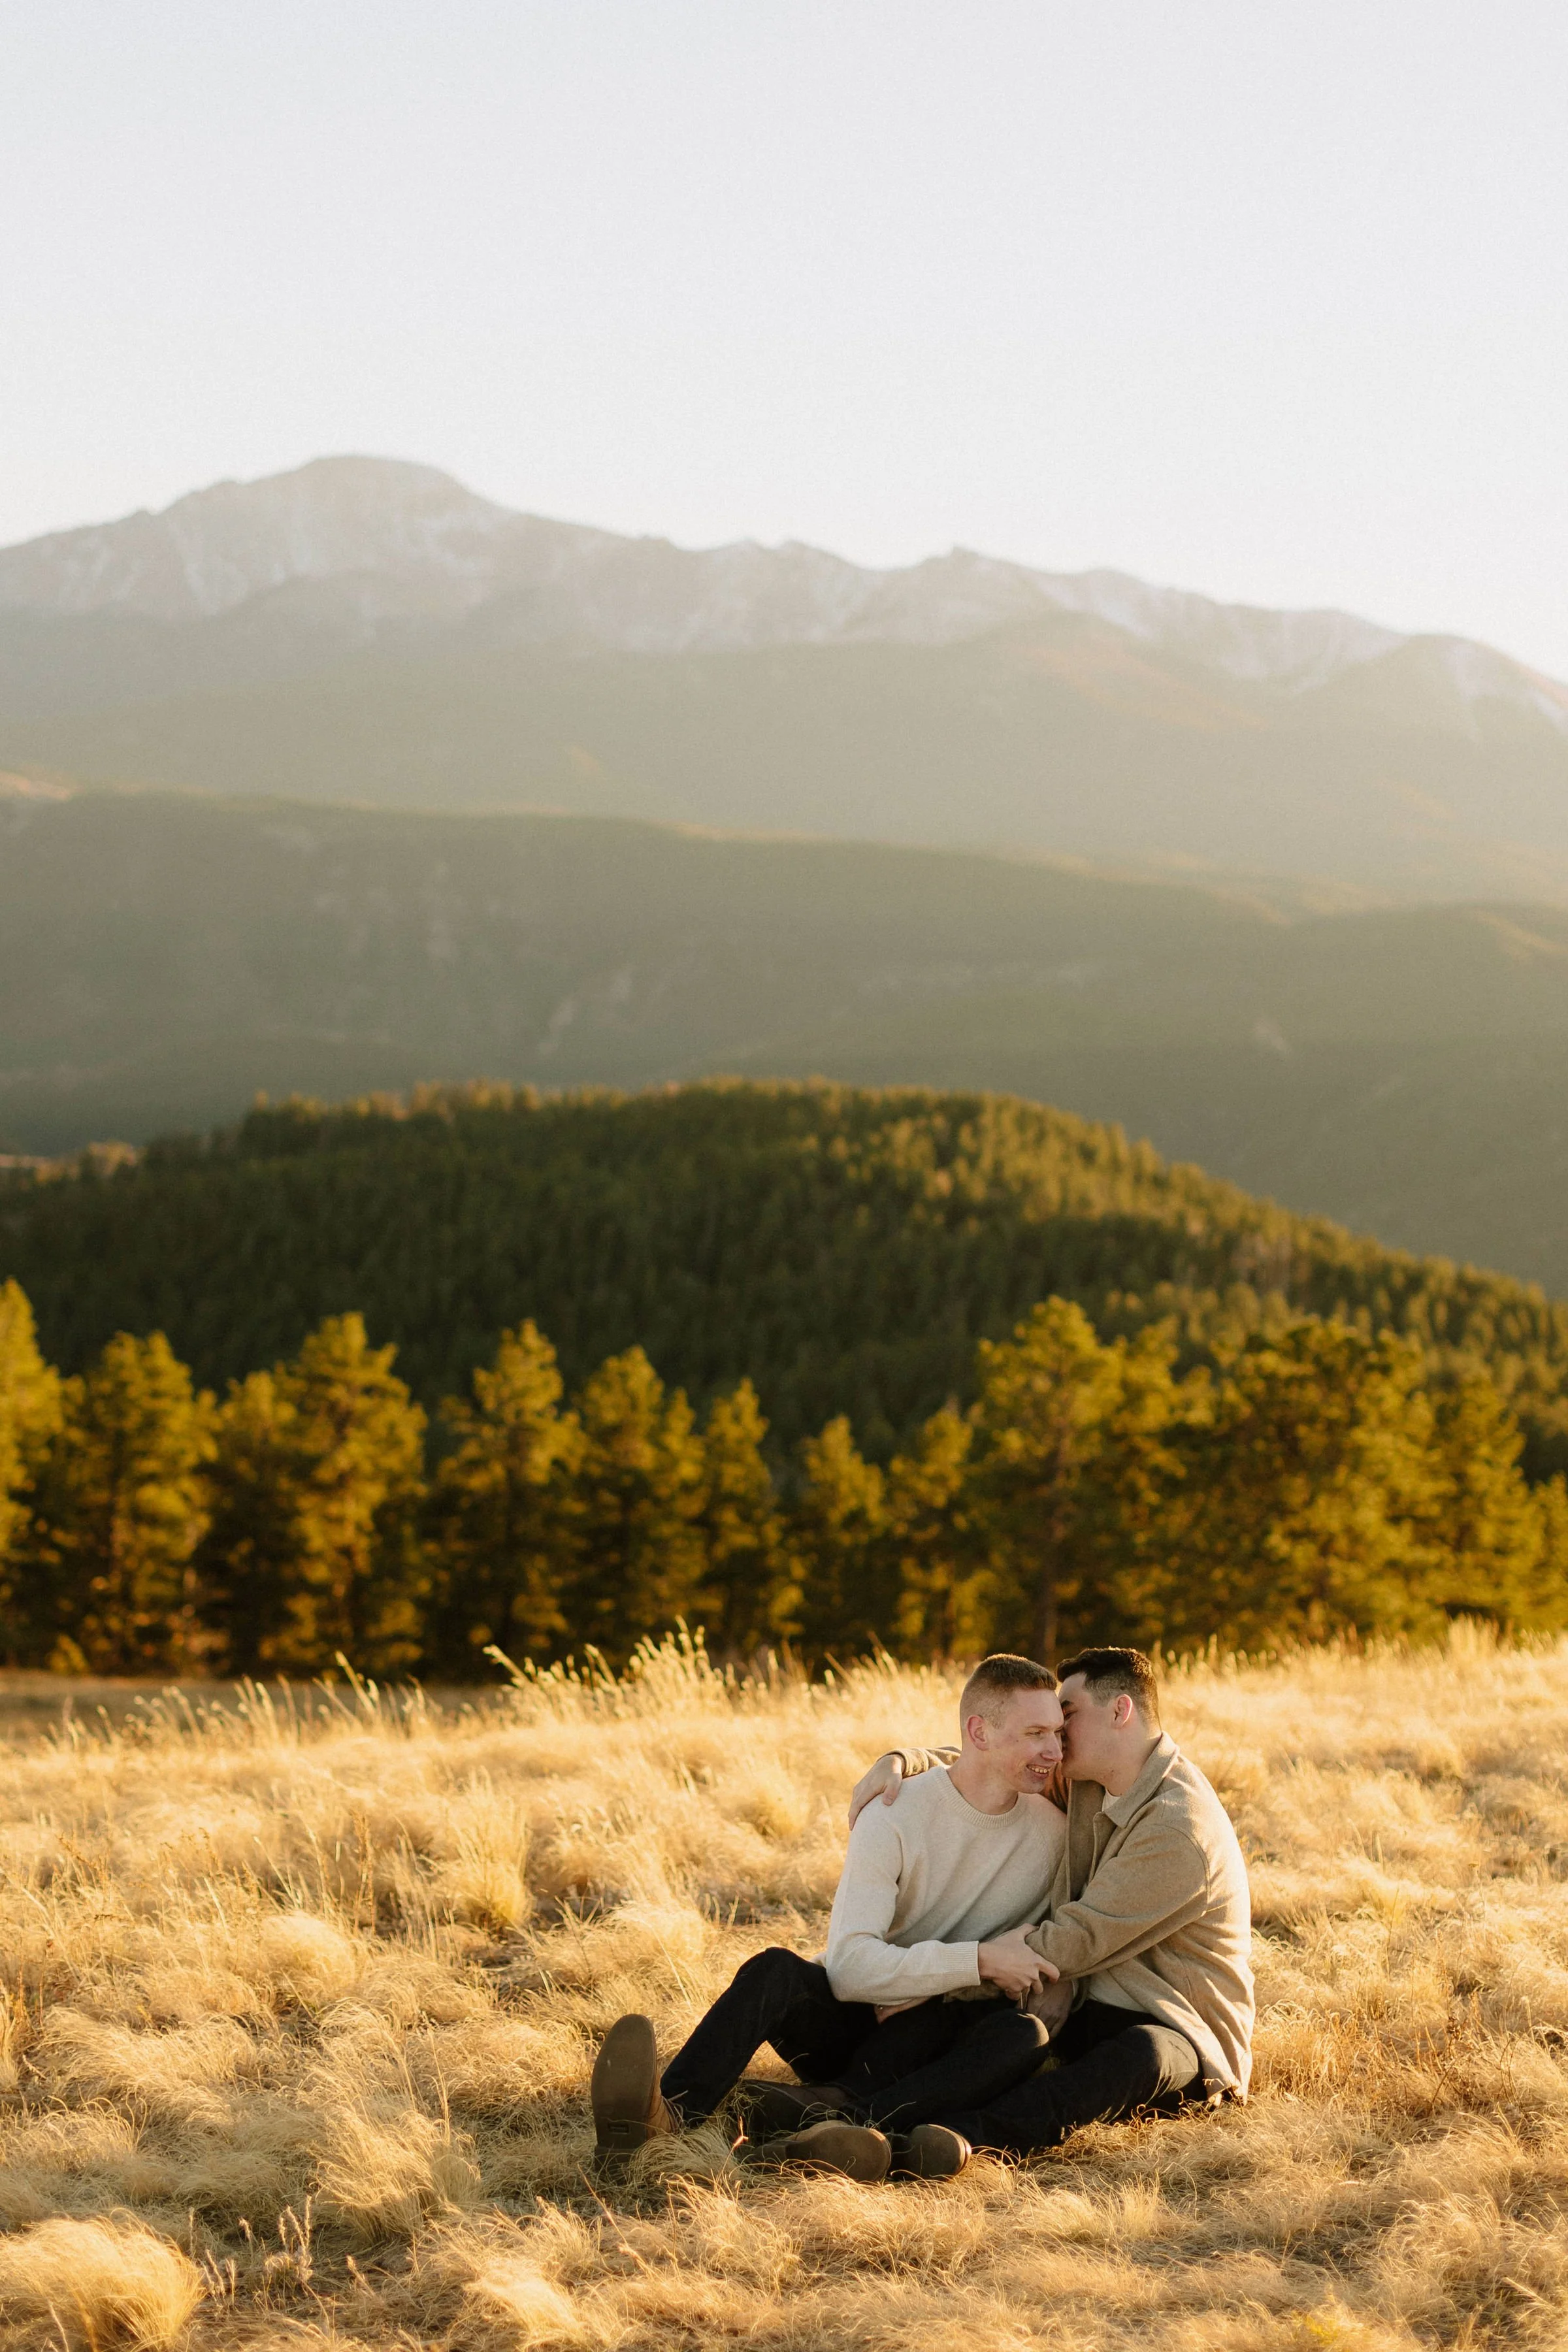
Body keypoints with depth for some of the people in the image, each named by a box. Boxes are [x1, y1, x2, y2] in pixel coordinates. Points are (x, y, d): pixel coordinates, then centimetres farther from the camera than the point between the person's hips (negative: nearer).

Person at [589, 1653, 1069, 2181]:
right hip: (853, 2019, -1)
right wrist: (976, 1960, -25)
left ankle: (817, 2110, -52)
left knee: (1025, 2036, -33)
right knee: (776, 1972, -33)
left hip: (933, 2044, 2)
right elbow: (850, 1966, -21)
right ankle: (663, 2117, -59)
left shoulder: (1052, 1830, 1)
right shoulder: (895, 1817, -10)